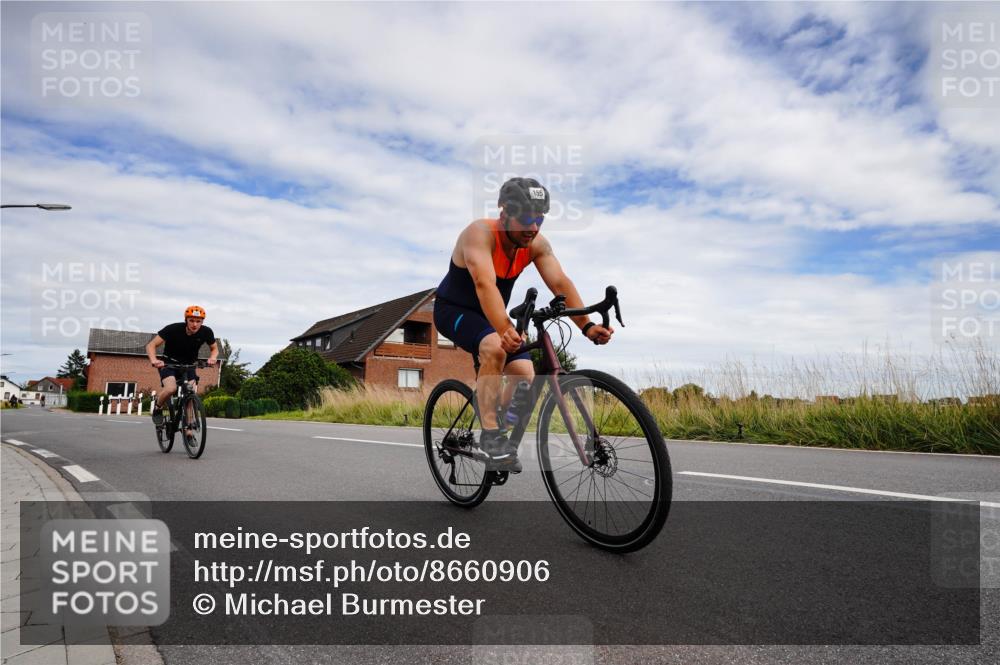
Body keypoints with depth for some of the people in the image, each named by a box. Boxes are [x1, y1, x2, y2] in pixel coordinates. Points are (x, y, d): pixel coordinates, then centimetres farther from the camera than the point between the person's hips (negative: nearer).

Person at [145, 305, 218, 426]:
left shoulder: (206, 332, -16)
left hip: (189, 366, 3)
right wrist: (154, 360, -40)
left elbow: (214, 348, 2)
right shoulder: (173, 329, -24)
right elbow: (151, 345, -20)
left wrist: (212, 358, -21)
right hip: (169, 364, -3)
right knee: (171, 389, -30)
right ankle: (157, 408, 4)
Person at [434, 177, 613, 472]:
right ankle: (490, 433, -24)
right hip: (454, 310, -6)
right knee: (495, 348, -35)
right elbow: (485, 284, -45)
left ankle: (503, 447, 14)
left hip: (490, 314, 6)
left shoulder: (537, 243, -13)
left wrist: (587, 326, -38)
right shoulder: (480, 233, -30)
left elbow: (561, 283, -24)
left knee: (526, 376, -9)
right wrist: (505, 330, -59)